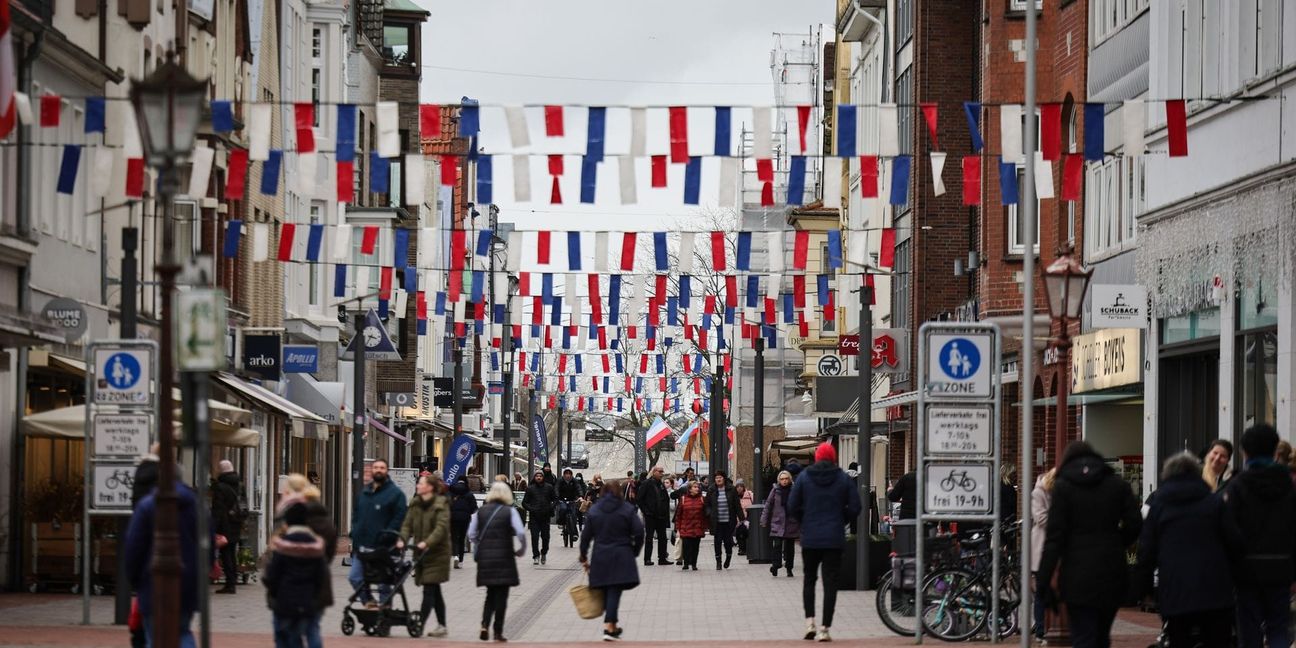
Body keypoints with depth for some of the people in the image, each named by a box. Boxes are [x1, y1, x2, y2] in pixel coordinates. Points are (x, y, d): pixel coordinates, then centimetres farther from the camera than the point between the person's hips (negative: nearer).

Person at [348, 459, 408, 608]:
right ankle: (369, 602, 16)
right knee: (355, 578, 3)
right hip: (361, 546, 6)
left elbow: (399, 518, -11)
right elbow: (356, 517, 20)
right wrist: (354, 537, 8)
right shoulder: (364, 492, 16)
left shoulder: (395, 493, -5)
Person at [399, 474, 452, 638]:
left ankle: (420, 623, -13)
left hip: (437, 552, -7)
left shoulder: (441, 504, -10)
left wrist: (427, 542, -33)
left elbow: (441, 527, -21)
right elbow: (408, 524, 3)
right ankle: (441, 625, 20)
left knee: (429, 590, -10)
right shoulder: (415, 504, 9)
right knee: (434, 590, 13)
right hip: (421, 552, 7)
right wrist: (402, 540, -15)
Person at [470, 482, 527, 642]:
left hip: (485, 558, 3)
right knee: (501, 596, 4)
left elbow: (471, 534, 5)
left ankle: (484, 625, -4)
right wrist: (522, 549, 2)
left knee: (491, 594, 16)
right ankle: (498, 632, 3)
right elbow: (521, 533, -13)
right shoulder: (510, 511, -5)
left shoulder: (481, 511, 5)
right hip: (504, 558, -3)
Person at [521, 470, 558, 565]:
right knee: (534, 537, -6)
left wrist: (551, 507, -4)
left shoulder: (549, 487, 6)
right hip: (534, 517, -1)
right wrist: (530, 509, -9)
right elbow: (524, 502, 8)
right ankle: (536, 556, 1)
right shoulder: (530, 488, 5)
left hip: (545, 517, 1)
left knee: (545, 536, 4)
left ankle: (544, 553, 27)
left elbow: (555, 499, 13)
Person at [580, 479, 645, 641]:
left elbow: (586, 535, 5)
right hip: (621, 555, -3)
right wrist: (635, 551, 5)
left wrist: (583, 557, 14)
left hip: (600, 556, 3)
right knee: (614, 590, -5)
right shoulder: (627, 509, -4)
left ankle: (613, 624, 22)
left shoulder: (594, 510, 4)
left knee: (606, 591, 14)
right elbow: (639, 531, -9)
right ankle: (609, 627, -13)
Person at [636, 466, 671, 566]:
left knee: (662, 538, 7)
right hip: (650, 516, -6)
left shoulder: (662, 485, 12)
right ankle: (647, 559, 2)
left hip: (661, 516, 6)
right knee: (649, 538, -1)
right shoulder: (647, 483, -6)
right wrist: (645, 511, -11)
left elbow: (666, 499, 19)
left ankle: (662, 558, 13)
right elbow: (640, 499, -8)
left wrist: (665, 512, 7)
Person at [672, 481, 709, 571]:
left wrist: (705, 527, 3)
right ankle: (686, 563, 12)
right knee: (686, 546, -3)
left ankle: (694, 564, 13)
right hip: (685, 528, -1)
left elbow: (705, 515, 7)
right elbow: (678, 515, 3)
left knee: (695, 547, 3)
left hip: (698, 529, 1)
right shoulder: (683, 499, 1)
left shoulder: (701, 499, 5)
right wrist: (678, 528, 1)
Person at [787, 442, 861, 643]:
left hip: (810, 538, 1)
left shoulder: (804, 476, -1)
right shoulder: (842, 478, -1)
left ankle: (809, 621, 3)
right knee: (830, 582, 2)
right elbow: (854, 507, -3)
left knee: (809, 579, 16)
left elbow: (792, 506, -3)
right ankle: (825, 628, -3)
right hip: (834, 538, -1)